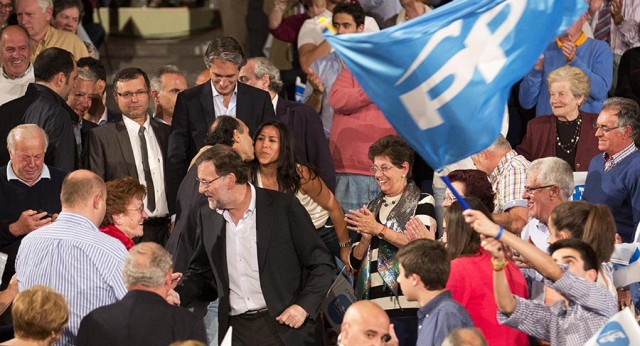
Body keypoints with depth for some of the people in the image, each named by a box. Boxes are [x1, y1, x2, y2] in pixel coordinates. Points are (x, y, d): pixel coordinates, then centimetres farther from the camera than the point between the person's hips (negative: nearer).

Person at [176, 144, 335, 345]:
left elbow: (322, 265, -4)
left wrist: (304, 307, -15)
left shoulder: (284, 207, -7)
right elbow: (200, 273, 17)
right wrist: (176, 295, -2)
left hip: (284, 324, -4)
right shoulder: (207, 217, 7)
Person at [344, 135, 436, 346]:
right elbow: (354, 263, 17)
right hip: (373, 308, 5)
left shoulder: (422, 202, 4)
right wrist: (365, 239, -3)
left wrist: (379, 229, -13)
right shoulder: (373, 207, 19)